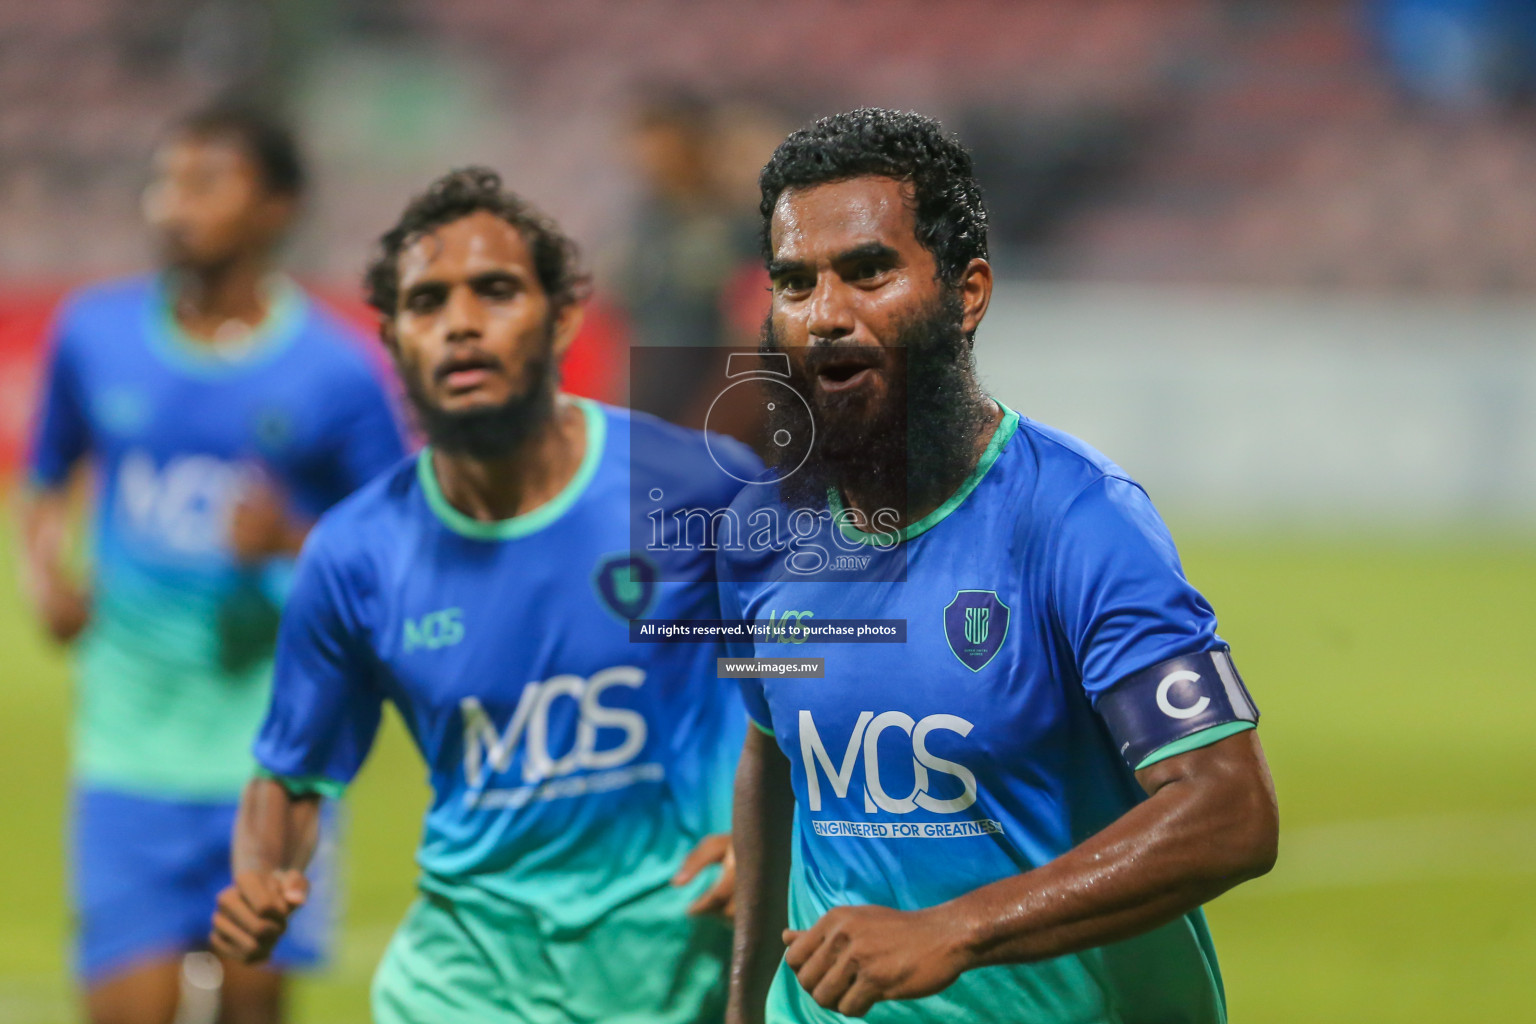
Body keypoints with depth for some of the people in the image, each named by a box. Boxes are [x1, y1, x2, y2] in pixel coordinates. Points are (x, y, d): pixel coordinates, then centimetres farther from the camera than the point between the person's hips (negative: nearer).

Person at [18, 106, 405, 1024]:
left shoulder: (335, 372, -5)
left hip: (276, 740, -1)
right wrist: (48, 578, 0)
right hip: (130, 743, 1)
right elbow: (49, 482, 20)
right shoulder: (94, 334, 4)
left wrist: (295, 545, -19)